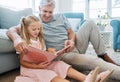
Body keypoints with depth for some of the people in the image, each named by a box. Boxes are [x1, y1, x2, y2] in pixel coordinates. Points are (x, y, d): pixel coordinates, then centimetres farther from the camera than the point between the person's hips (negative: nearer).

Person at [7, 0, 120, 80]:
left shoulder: (60, 17, 13)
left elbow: (71, 33, 11)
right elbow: (11, 30, -12)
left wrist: (71, 40, -16)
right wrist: (17, 38, -38)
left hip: (74, 47, 6)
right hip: (62, 55, -6)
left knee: (89, 23, -10)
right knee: (93, 61, -31)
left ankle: (104, 57, -9)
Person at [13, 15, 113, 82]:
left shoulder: (40, 39, 11)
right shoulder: (24, 42, -10)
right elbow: (22, 62, -12)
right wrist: (37, 66, -24)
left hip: (42, 63, 7)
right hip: (30, 67, -7)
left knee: (61, 65, -15)